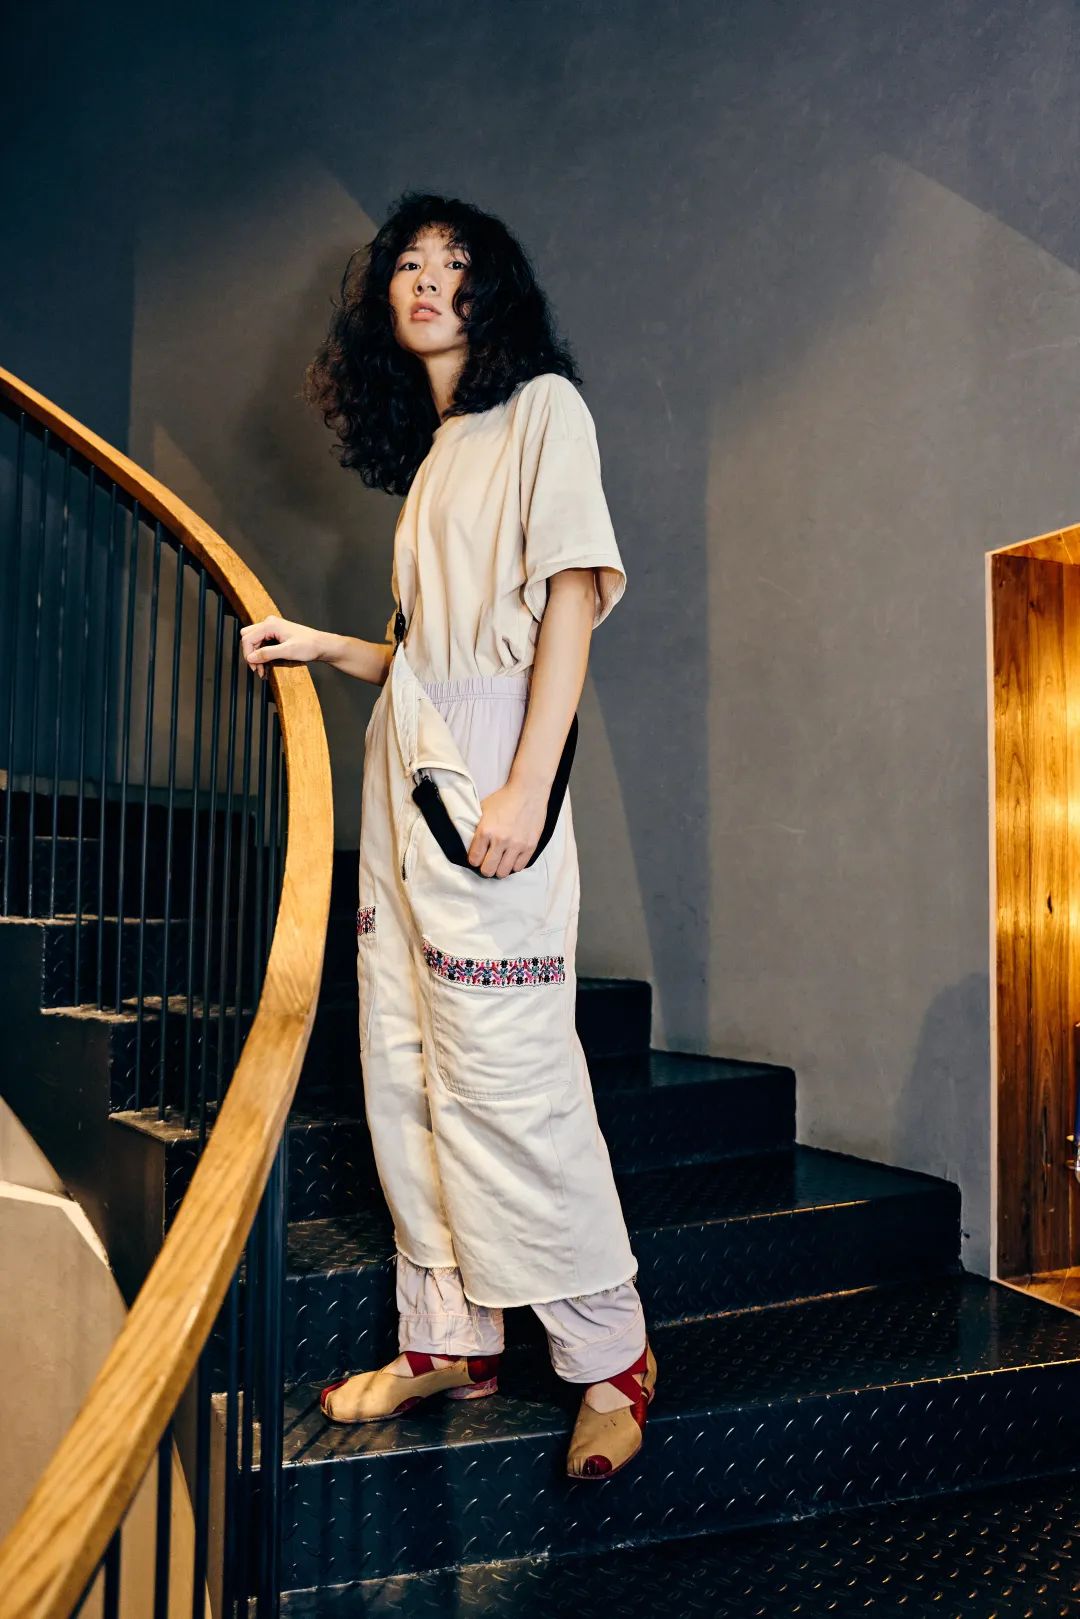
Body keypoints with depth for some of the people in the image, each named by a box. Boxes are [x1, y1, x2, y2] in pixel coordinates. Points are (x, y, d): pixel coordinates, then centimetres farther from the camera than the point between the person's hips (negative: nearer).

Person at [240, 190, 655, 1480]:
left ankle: (611, 1357, 5)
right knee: (405, 1067, 6)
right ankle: (448, 1340, 16)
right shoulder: (432, 453, 23)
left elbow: (572, 594, -10)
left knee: (501, 1070, -9)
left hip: (487, 763, -8)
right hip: (404, 762, 8)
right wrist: (323, 646, 14)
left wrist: (526, 788, -19)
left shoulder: (542, 406, 2)